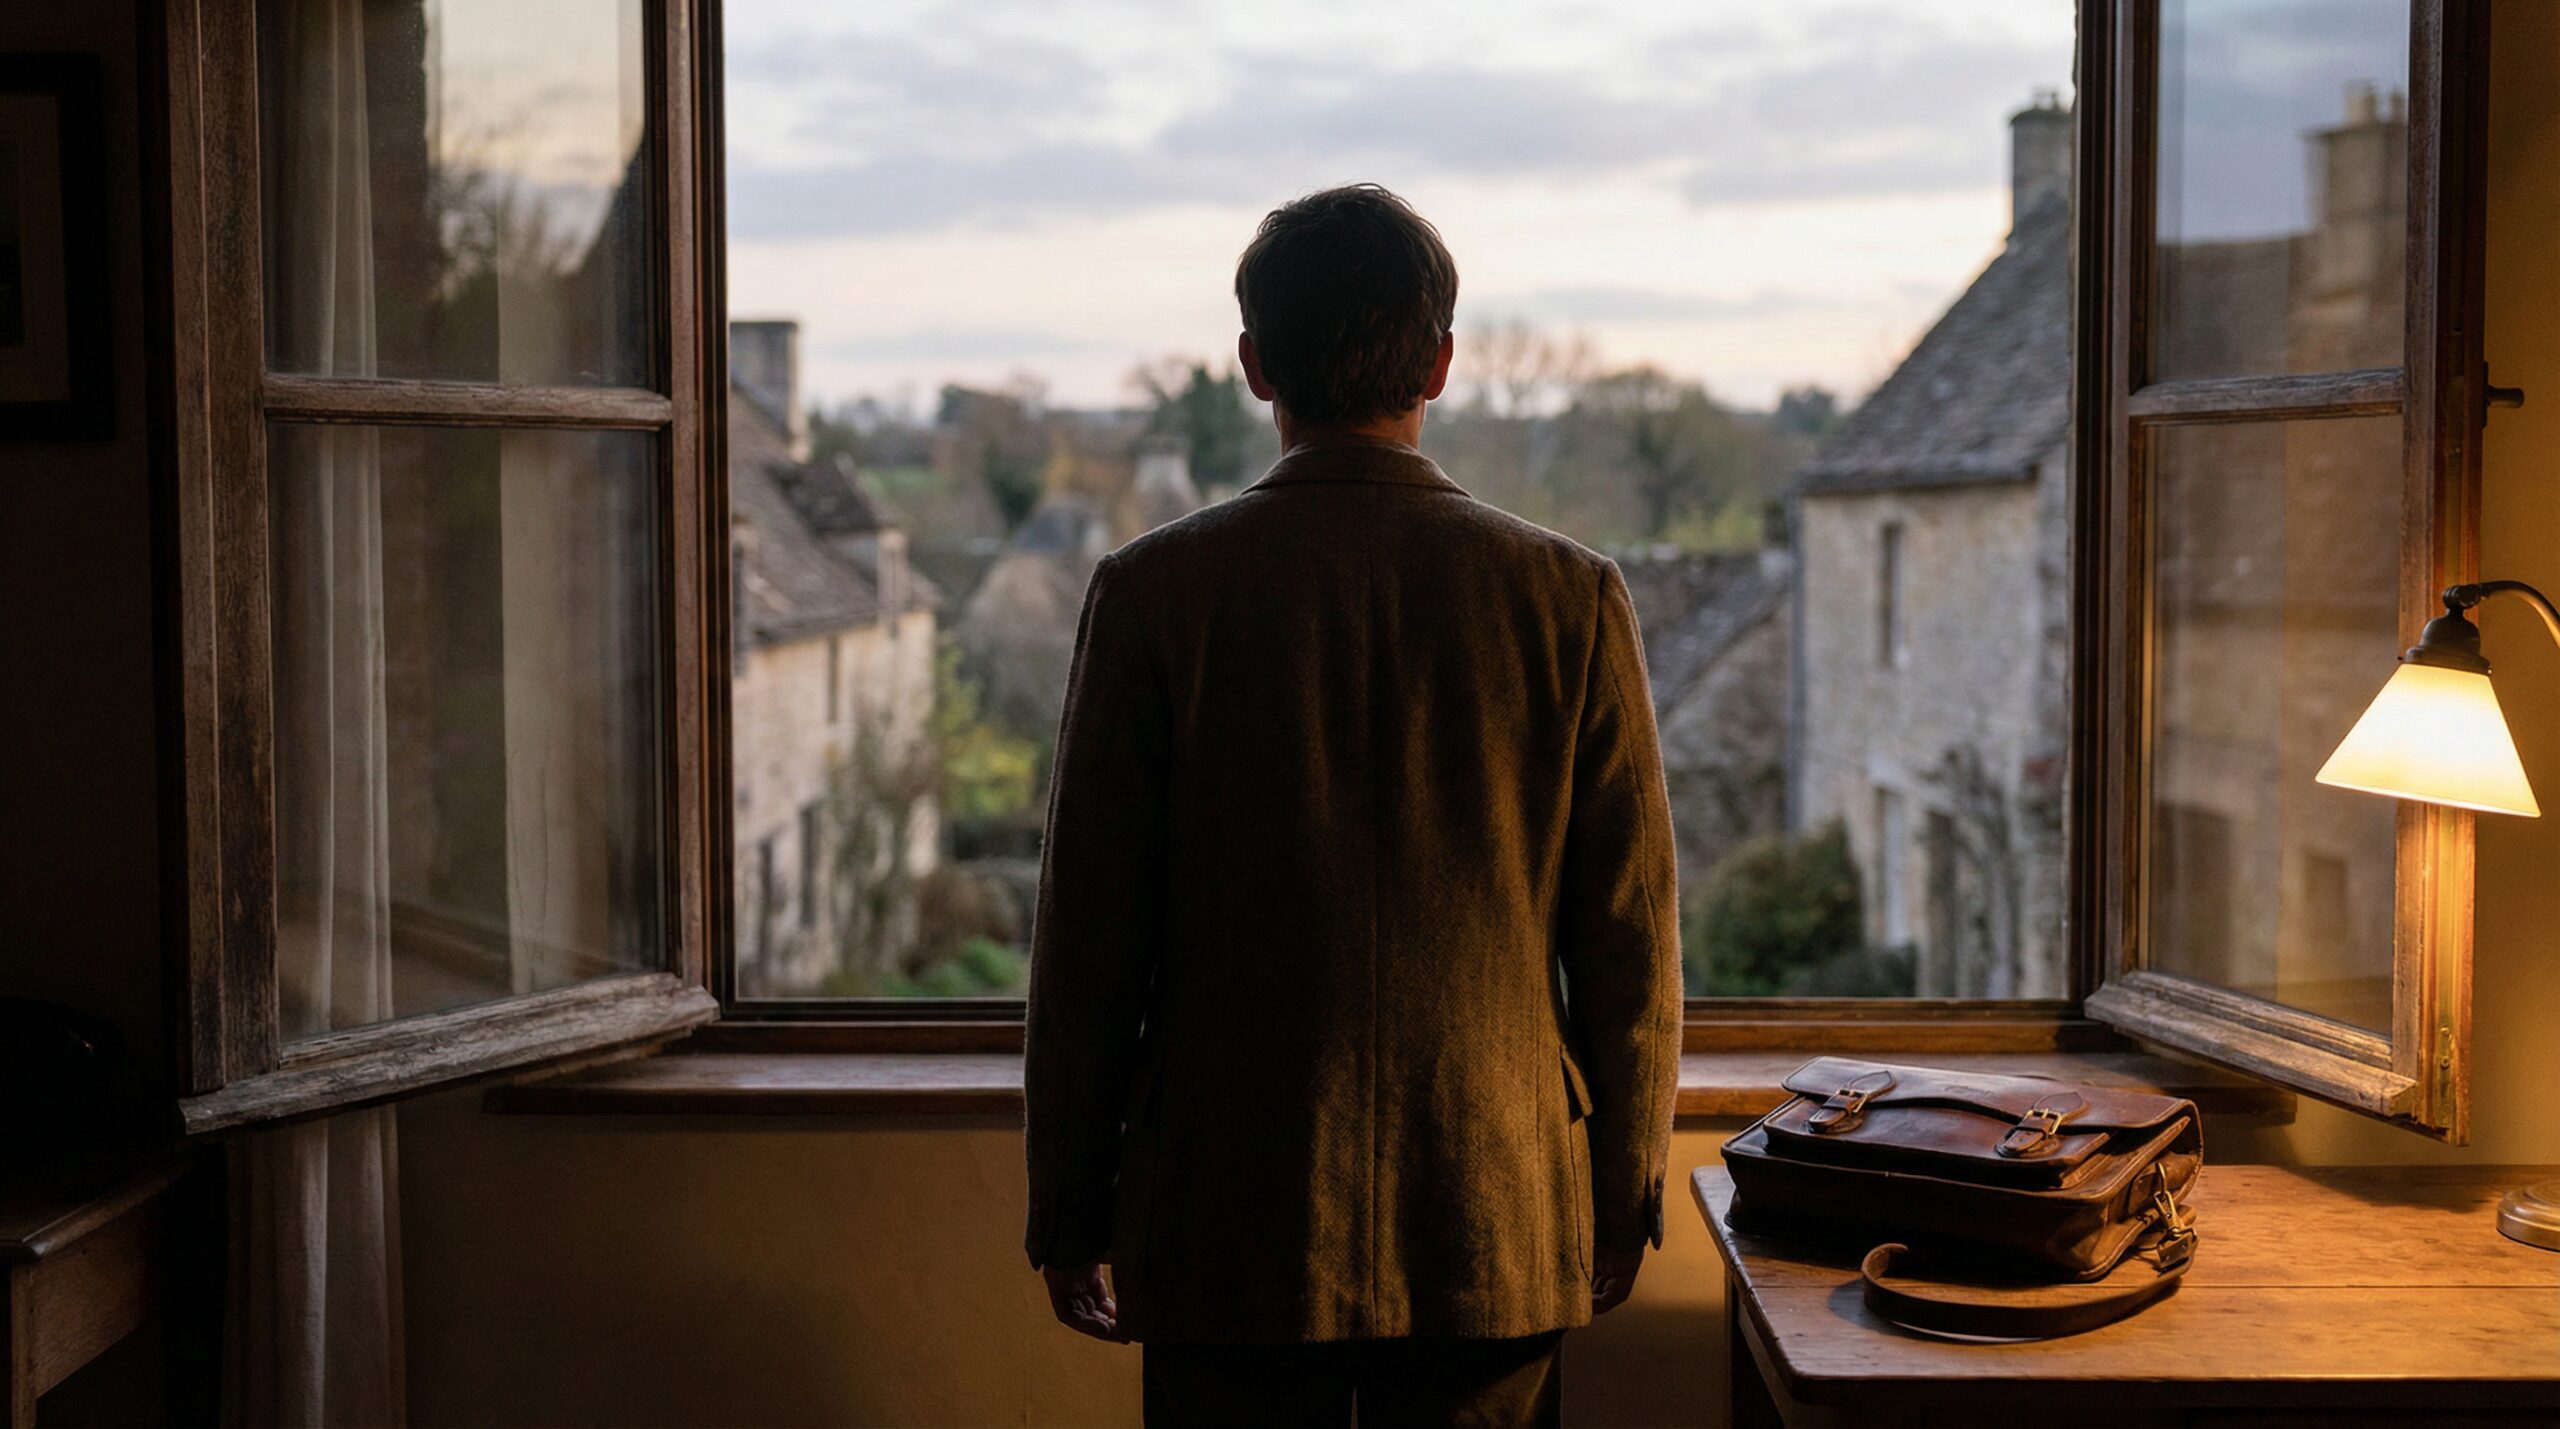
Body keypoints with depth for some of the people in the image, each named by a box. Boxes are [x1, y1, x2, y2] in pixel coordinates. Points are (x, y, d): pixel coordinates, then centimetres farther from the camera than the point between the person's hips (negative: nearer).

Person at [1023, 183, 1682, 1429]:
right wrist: (1622, 1197, 12)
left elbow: (1089, 938, -4)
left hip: (1228, 1231, -1)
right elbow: (1630, 940, 0)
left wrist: (1067, 1212, 6)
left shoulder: (1152, 592, -7)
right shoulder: (1570, 599, -4)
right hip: (1496, 1226, 1)